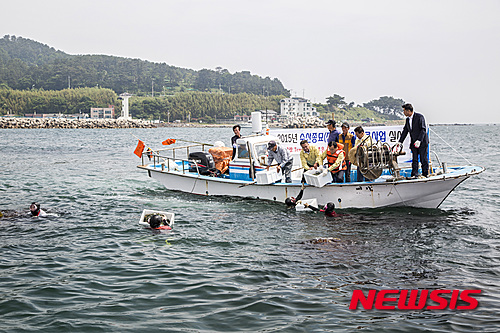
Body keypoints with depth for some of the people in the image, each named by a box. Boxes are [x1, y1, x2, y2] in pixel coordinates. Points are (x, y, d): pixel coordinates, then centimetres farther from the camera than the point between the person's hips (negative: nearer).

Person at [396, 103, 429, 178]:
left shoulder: (420, 117, -12)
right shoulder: (407, 119, 10)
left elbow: (423, 129, -17)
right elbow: (405, 131, 18)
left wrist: (419, 140, -24)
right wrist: (400, 141, 13)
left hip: (422, 141, -6)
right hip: (413, 142, 6)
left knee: (423, 158, -1)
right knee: (414, 159, 2)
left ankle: (425, 173, 10)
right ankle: (414, 174, 4)